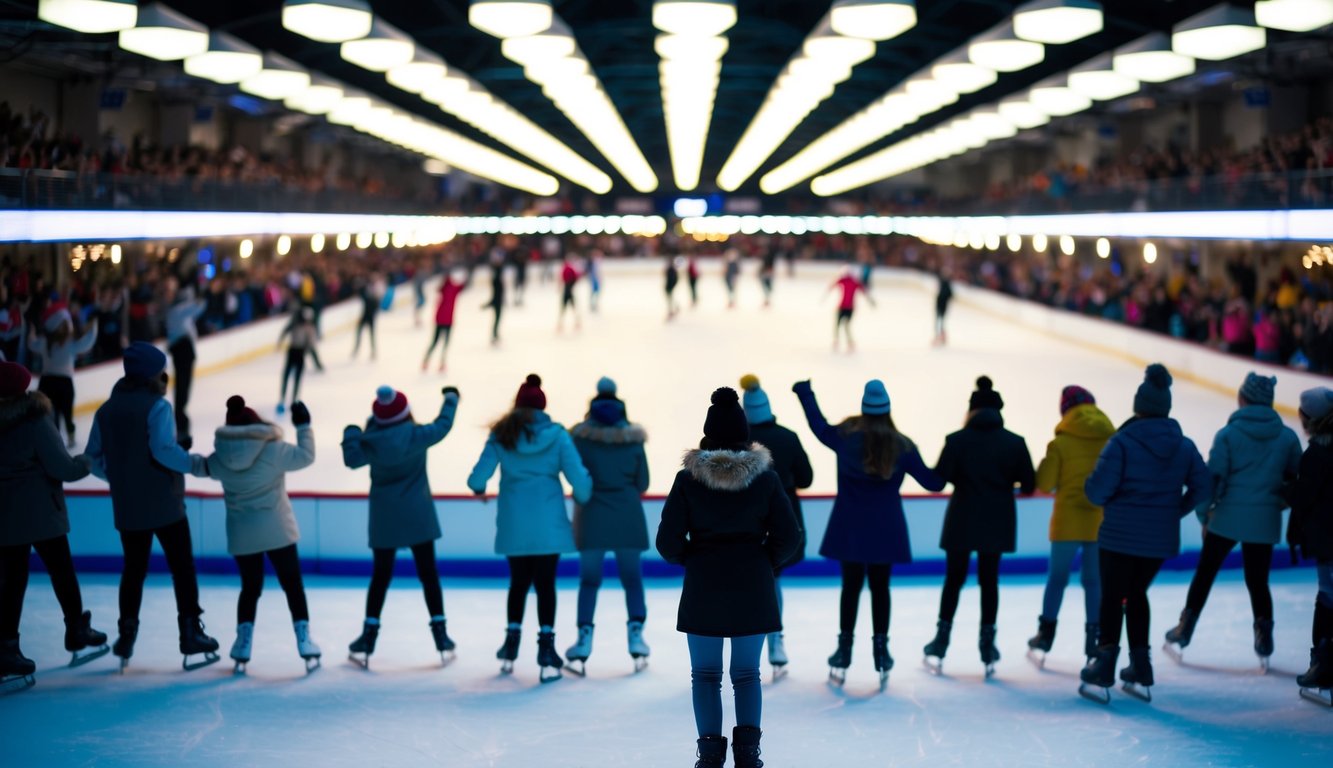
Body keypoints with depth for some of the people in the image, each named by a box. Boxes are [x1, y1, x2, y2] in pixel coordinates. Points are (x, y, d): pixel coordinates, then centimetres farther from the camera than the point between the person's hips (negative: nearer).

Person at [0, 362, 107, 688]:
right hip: (38, 512, -5)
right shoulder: (35, 422, -15)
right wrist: (86, 463, 3)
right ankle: (77, 633, 26)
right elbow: (61, 468, -14)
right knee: (61, 571, 12)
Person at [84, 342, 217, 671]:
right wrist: (196, 464, -11)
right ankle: (190, 632, 6)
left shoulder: (107, 410, 7)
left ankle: (126, 634, 14)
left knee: (134, 568, 16)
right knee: (182, 567, 5)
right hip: (164, 504, -5)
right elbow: (163, 449, -23)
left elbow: (94, 458, 9)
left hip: (127, 507, 6)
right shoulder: (157, 406, -12)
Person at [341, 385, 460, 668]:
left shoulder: (371, 441, -12)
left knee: (380, 575, 11)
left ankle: (369, 634, 11)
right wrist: (451, 399, 20)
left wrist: (351, 433, 15)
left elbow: (352, 459, -2)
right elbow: (442, 426, 2)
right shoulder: (417, 435, -11)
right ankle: (440, 634, 9)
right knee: (428, 573, 8)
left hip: (384, 520, 1)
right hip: (418, 517, -1)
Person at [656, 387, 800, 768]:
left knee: (705, 673, 11)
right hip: (753, 588, 1)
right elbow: (789, 536, -4)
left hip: (703, 588, -1)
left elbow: (668, 540, -8)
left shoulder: (688, 478, -8)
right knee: (747, 673, 14)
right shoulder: (765, 476, -4)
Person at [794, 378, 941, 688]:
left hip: (849, 528, 1)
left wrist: (805, 392, 28)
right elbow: (931, 482, -1)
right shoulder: (902, 446, -6)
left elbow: (818, 424, 13)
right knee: (880, 587, 9)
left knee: (851, 586, 9)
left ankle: (844, 651, 12)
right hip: (884, 529, -1)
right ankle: (880, 649, 10)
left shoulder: (845, 436, -6)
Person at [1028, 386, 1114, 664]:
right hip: (1102, 521, 2)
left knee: (1057, 577, 9)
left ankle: (1046, 633, 11)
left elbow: (1045, 484, -6)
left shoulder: (1061, 443, -9)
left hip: (1069, 520, -2)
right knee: (1094, 579, 10)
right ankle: (1093, 638, 11)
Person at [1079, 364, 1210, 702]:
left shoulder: (1123, 442, -13)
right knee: (1136, 593, 20)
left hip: (1120, 535, -4)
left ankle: (1104, 671, 3)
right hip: (1161, 538, 4)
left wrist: (1090, 487, 6)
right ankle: (1141, 671, 21)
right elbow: (1202, 487, 1)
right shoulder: (1184, 446, 2)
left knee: (1113, 596, 8)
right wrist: (1175, 510, 11)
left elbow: (1098, 490, -16)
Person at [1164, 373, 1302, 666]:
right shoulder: (1287, 437, 0)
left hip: (1227, 518, -2)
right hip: (1265, 521, 2)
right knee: (1258, 580, 11)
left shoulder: (1228, 434, -8)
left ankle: (1185, 631, 20)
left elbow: (1214, 476, -9)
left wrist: (1204, 514, 1)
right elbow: (1296, 480, 6)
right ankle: (1264, 640, 4)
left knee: (1205, 572, 12)